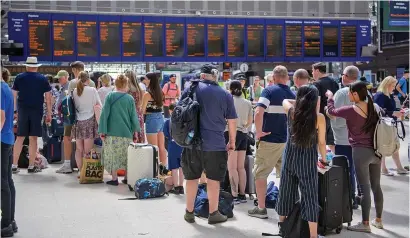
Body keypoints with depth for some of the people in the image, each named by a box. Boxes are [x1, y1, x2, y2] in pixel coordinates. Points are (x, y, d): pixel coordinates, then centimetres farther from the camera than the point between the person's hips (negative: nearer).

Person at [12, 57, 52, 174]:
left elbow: (14, 96, 2)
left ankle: (14, 165, 8)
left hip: (22, 110, 1)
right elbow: (48, 97, 0)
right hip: (37, 111, -1)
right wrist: (49, 113, 4)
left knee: (20, 137, 9)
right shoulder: (42, 79, 2)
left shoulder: (19, 77, 4)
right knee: (33, 138, 2)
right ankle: (31, 166, 5)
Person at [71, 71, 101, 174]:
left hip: (78, 122, 4)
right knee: (88, 150, -2)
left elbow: (74, 106, 9)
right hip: (89, 120, -3)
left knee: (79, 149, 9)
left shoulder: (75, 91, 4)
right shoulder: (92, 90, -5)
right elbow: (99, 106, 1)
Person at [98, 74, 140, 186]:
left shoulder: (110, 96, -3)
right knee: (126, 156, 12)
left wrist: (102, 131, 0)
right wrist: (135, 132, 11)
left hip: (112, 132, -1)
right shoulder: (130, 98, -1)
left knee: (113, 155, 8)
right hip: (126, 132, 1)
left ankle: (114, 178, 8)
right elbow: (134, 116, 3)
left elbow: (104, 114, -4)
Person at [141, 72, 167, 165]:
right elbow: (160, 106, 7)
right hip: (161, 118, 6)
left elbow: (143, 110, -11)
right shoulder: (160, 92, 7)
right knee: (162, 147, 11)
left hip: (151, 120, -6)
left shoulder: (147, 94, -12)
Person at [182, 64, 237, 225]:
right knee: (213, 179, 8)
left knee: (191, 178, 12)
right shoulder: (225, 95, 1)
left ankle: (189, 213, 21)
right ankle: (213, 214, 15)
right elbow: (232, 121, 3)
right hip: (215, 144, -1)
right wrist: (232, 141, 15)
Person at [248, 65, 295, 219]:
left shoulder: (269, 91, -10)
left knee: (260, 174, 6)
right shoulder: (293, 95, 6)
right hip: (288, 141, 5)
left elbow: (258, 113, -22)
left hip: (269, 141, -5)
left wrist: (259, 132, -12)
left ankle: (261, 208, 7)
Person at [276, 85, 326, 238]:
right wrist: (324, 159, 11)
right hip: (308, 160, -3)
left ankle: (282, 225, 34)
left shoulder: (291, 112, -2)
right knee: (310, 197, 2)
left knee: (286, 192, 17)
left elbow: (285, 100, 22)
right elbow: (321, 143, -3)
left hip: (289, 157, 3)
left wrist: (299, 103, 22)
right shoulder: (319, 117, -10)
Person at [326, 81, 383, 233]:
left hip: (361, 152, -6)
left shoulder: (351, 110, -13)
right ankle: (378, 220, 25)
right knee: (376, 186, 14)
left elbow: (331, 111, 2)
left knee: (364, 188, -1)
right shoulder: (373, 107, 4)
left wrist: (330, 97, 19)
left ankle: (365, 224, 5)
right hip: (376, 151, 6)